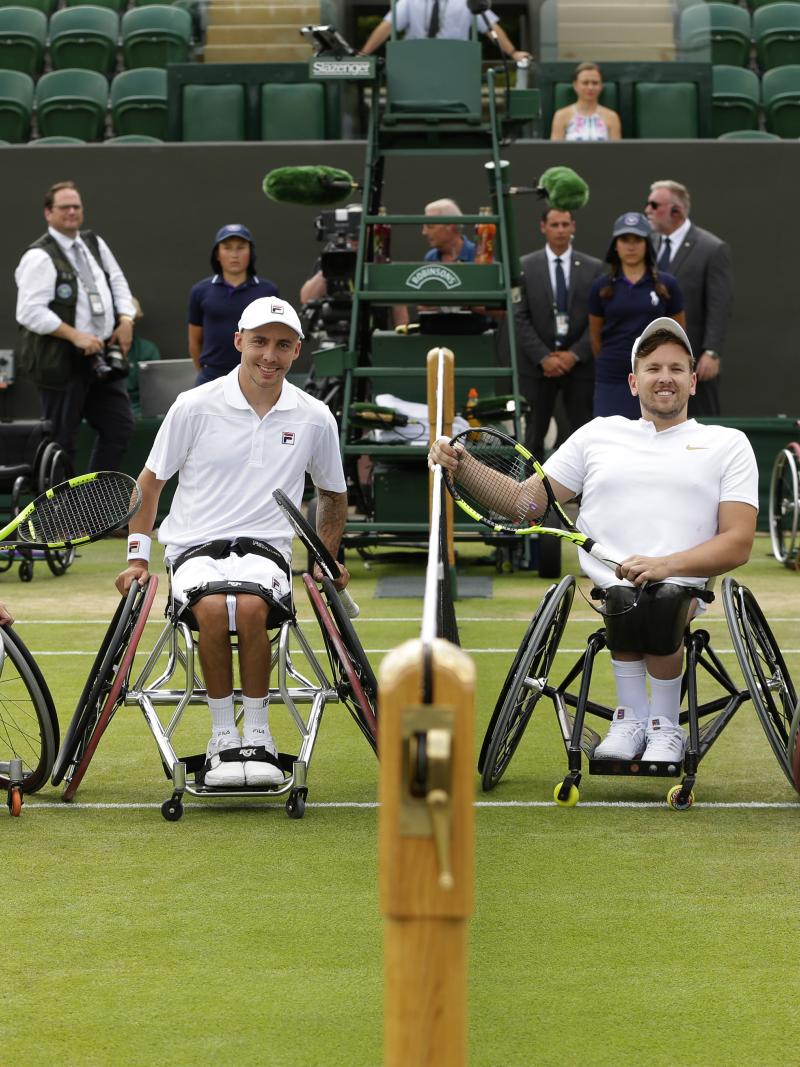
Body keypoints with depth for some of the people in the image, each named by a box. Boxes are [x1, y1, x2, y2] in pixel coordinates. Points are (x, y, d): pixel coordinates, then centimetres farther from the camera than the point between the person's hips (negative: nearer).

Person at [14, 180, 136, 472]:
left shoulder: (95, 244, 12)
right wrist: (75, 336, -22)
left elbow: (118, 283, 18)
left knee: (120, 426, 9)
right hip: (62, 361, -8)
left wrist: (125, 320, 0)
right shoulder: (40, 257, -12)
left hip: (99, 358, 8)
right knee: (61, 439, 0)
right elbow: (30, 311, -18)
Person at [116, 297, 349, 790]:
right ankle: (224, 736, -21)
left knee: (250, 603, -36)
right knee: (213, 605, -37)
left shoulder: (315, 418, 6)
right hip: (195, 547, -1)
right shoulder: (194, 407, 0)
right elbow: (151, 481, 11)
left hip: (265, 547, 1)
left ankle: (258, 735, -21)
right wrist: (138, 555, 6)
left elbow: (334, 494, 23)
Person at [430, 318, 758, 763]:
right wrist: (461, 466, 3)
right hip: (599, 587, 1)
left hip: (681, 583, -1)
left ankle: (665, 726, -10)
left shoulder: (728, 444, 17)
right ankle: (632, 716, -9)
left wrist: (666, 565, -13)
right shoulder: (598, 434, 23)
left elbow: (738, 543, 5)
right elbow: (526, 501, 20)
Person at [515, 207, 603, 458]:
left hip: (579, 364, 1)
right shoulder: (525, 267, 2)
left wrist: (575, 355, -10)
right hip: (539, 365, -1)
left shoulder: (593, 268, 5)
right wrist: (543, 357, -11)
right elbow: (520, 318, -2)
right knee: (534, 436, 3)